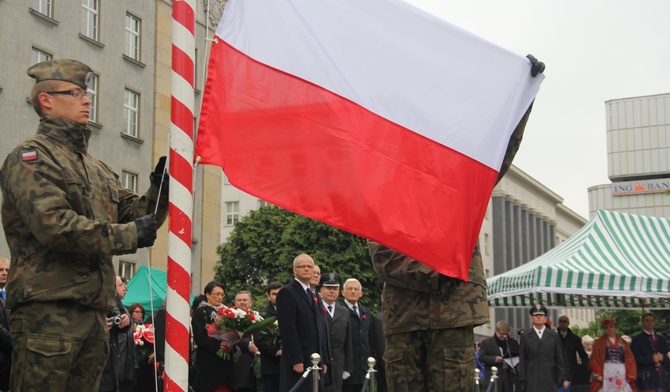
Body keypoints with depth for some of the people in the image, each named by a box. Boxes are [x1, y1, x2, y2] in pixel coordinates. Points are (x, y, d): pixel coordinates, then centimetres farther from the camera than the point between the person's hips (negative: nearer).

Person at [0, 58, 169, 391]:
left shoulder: (96, 169, 22)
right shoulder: (31, 157, -4)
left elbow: (135, 214, 19)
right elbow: (53, 225, -19)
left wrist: (160, 187, 0)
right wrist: (127, 236, -14)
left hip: (93, 311, 8)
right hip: (48, 309, -8)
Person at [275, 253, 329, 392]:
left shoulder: (314, 296, 21)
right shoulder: (287, 292, -6)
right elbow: (287, 329, -14)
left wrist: (324, 359, 15)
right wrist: (296, 360, -19)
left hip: (315, 360, 8)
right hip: (298, 361, -8)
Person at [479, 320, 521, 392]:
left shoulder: (513, 343, 16)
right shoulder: (486, 342, 6)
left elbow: (519, 356, 20)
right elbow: (481, 357, -1)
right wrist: (494, 359, -16)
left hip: (511, 377, 3)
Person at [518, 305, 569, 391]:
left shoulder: (554, 336, 9)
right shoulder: (526, 336, 7)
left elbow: (560, 359, 8)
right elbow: (522, 360, 5)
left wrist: (563, 379, 2)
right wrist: (523, 380, -1)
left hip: (550, 381, 1)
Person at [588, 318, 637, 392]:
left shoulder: (623, 342, 15)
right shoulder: (599, 342, 9)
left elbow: (630, 360, 10)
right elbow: (594, 359, 1)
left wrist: (630, 376, -2)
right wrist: (598, 375, -10)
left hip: (622, 374, 2)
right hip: (606, 374, -2)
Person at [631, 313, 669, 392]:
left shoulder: (662, 339, 20)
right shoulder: (637, 339, 3)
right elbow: (635, 358, -7)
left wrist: (662, 357, -6)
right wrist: (651, 359, -17)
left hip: (661, 379, 5)